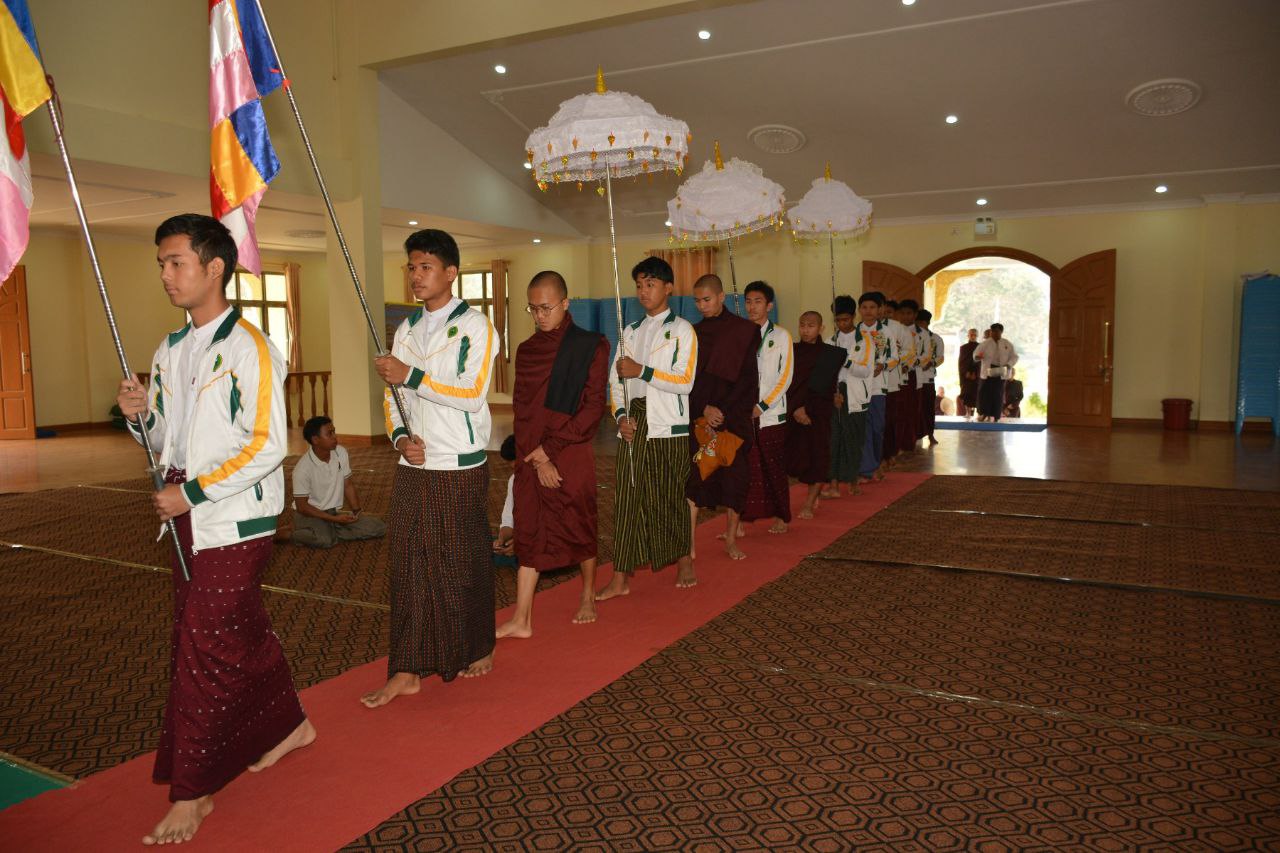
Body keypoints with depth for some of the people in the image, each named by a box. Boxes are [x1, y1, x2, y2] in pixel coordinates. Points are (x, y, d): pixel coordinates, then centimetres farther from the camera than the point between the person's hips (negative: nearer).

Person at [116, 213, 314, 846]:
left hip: (236, 522, -8)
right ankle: (287, 725, 37)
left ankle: (191, 792, 7)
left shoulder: (249, 347, -13)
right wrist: (140, 416, -4)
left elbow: (268, 444, -19)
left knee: (203, 648, -5)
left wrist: (193, 492, -18)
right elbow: (166, 441, 17)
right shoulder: (169, 351, 12)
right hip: (189, 521, 8)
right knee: (242, 630, 18)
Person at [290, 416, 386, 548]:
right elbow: (302, 506, -15)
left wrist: (356, 511, -4)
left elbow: (348, 485, 8)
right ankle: (296, 534, -9)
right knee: (325, 540, -39)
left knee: (378, 527, -11)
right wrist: (334, 519, -21)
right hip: (310, 514, -6)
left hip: (334, 512, 6)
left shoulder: (341, 453, -2)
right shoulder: (303, 468, -19)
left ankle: (331, 531, -7)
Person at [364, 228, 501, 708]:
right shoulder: (406, 329, 13)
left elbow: (473, 395, -16)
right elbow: (393, 395, 15)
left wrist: (412, 376, -21)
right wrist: (400, 436, -3)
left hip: (460, 468, -5)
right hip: (412, 467, 6)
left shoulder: (473, 325, -5)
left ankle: (478, 651, 25)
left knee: (463, 563, 5)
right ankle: (408, 671, 11)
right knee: (408, 564, 4)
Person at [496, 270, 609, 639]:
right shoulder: (526, 351, 8)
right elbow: (521, 408, 5)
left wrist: (550, 448, -14)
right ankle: (521, 620, 7)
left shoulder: (590, 347, -5)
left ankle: (587, 596, 32)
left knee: (579, 528, 10)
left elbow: (593, 408, -10)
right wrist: (537, 457, -7)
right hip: (530, 457, 4)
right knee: (529, 533, 4)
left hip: (572, 454, -3)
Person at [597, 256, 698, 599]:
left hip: (668, 427, -4)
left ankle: (684, 562, 25)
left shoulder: (681, 330, 1)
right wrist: (620, 414, -4)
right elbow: (616, 379, 13)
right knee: (627, 497, -1)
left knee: (671, 497, 4)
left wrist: (641, 371, -16)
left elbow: (685, 381, -11)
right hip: (633, 425, 4)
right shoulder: (630, 331, 17)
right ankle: (620, 578, 2)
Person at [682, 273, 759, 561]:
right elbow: (689, 379, 4)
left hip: (736, 416, -1)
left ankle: (731, 538, 14)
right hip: (700, 416, 1)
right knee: (693, 475, -8)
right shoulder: (693, 334, 8)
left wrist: (724, 411, -11)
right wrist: (705, 409, -11)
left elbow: (747, 379, -4)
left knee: (735, 475, 2)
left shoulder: (745, 330, 1)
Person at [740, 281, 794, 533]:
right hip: (743, 413, 2)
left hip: (770, 414, -1)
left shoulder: (780, 336, 3)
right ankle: (744, 517, 5)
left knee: (774, 467, 5)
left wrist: (761, 406, -11)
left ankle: (781, 517, 18)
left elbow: (785, 377, -3)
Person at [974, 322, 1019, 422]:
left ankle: (994, 415, 7)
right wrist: (977, 357, -27)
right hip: (987, 371, -1)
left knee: (998, 394, 1)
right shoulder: (985, 344, 1)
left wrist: (1008, 365, -9)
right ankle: (983, 413, 4)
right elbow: (976, 354, -2)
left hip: (1000, 372, 1)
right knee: (984, 391, -6)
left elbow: (1014, 356, 10)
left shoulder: (1007, 344, 6)